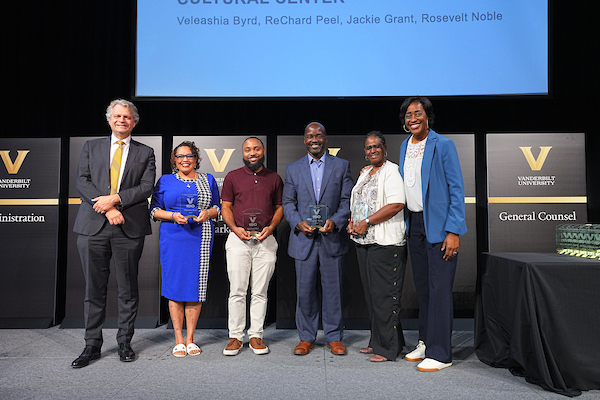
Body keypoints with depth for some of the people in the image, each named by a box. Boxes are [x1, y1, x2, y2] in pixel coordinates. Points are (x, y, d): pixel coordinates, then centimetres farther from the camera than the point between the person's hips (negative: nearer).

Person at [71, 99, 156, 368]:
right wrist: (107, 209, -10)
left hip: (129, 228, -1)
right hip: (93, 226, 1)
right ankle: (92, 345, 19)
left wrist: (115, 199, -14)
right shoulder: (91, 147, 15)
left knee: (128, 289, 6)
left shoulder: (145, 153, 11)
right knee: (94, 289, 7)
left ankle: (124, 343, 20)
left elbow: (147, 186, -1)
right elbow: (82, 181, 3)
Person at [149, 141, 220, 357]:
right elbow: (154, 210, 8)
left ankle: (190, 339, 13)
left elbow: (218, 207, 14)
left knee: (195, 287, 1)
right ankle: (179, 340, 10)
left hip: (200, 240, 1)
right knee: (175, 286, -2)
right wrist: (173, 216, -10)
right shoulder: (165, 181, 11)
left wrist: (208, 213, -7)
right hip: (173, 239, 0)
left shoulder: (208, 180, 14)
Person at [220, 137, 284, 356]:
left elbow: (279, 208, 12)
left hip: (265, 240, 1)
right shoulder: (232, 177, 7)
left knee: (260, 292, 6)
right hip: (238, 239, -1)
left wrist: (271, 227, -5)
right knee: (237, 290, 1)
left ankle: (256, 335, 16)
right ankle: (235, 336, 12)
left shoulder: (274, 178, 10)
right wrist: (235, 228, -9)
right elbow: (226, 207, 7)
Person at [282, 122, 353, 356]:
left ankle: (334, 337, 21)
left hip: (332, 238, -1)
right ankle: (306, 337, 21)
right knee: (304, 290, 6)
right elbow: (288, 203, 9)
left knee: (333, 289, 6)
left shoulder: (341, 166, 7)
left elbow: (347, 200, 3)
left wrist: (336, 221, -13)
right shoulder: (293, 169, 10)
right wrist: (298, 223, -9)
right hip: (304, 239, 1)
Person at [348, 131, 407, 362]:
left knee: (384, 294, -5)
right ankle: (377, 341, 25)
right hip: (364, 242, 9)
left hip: (385, 243, -9)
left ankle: (389, 348, 5)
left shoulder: (391, 171, -6)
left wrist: (366, 222, -17)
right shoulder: (365, 173, 20)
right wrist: (352, 222, 7)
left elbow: (396, 204, -19)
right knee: (371, 294, 13)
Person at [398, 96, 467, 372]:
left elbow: (457, 190, -10)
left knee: (439, 288, -4)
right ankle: (425, 342, 27)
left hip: (439, 225, -6)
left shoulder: (443, 145, -8)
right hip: (415, 224, 7)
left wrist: (453, 231, -17)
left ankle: (440, 353, 7)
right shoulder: (405, 146, 13)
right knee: (422, 286, 13)